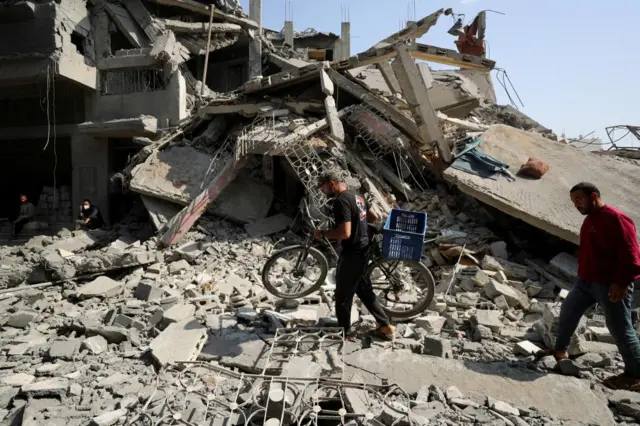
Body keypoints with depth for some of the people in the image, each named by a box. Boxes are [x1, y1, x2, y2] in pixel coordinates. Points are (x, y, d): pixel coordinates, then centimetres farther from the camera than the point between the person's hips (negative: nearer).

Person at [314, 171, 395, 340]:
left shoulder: (341, 201, -20)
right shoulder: (356, 197, 9)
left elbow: (345, 233, -28)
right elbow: (374, 218, 18)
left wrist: (322, 234, -14)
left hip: (351, 254, -9)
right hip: (362, 251, 9)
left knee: (343, 295, 6)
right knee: (363, 289, 20)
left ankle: (342, 334, 21)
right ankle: (386, 326, 26)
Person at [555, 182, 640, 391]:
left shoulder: (616, 218, -17)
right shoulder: (589, 221, 12)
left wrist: (622, 282, -23)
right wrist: (583, 274, 22)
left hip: (611, 285, -9)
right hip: (586, 281, 9)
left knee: (620, 329, 1)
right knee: (568, 311, 15)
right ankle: (560, 350, 32)